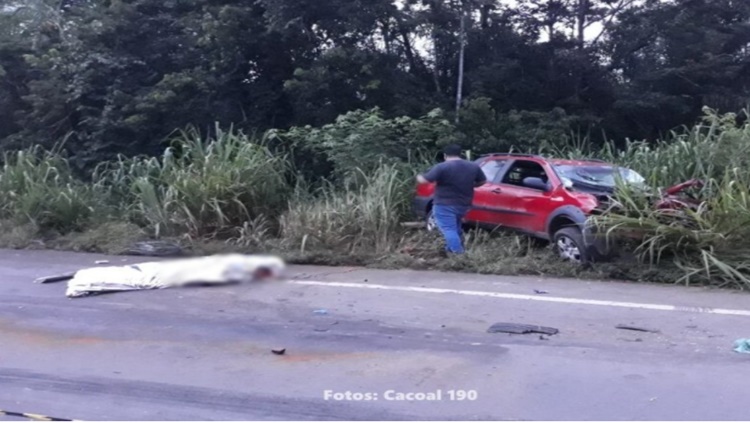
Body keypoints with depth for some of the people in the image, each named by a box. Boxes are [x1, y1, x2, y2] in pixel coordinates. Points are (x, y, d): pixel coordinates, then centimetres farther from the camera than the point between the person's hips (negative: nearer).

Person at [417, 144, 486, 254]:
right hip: (464, 205, 7)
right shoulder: (474, 166, 3)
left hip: (445, 205, -7)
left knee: (449, 230, -6)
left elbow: (424, 180, -14)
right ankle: (451, 249, 35)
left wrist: (419, 177, 8)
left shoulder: (442, 167, -14)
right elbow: (482, 181, 14)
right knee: (455, 228, 25)